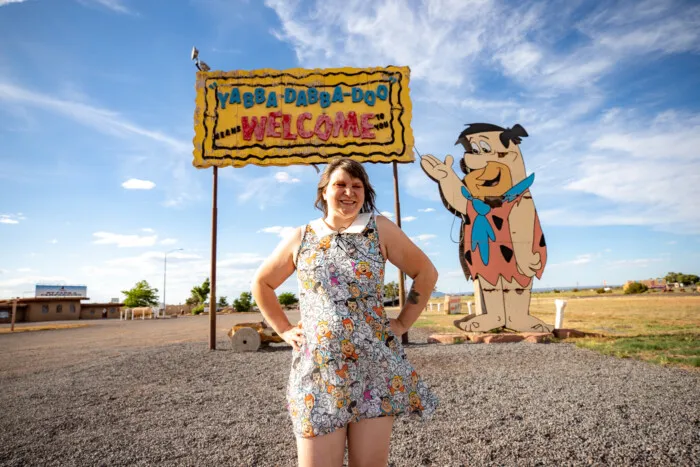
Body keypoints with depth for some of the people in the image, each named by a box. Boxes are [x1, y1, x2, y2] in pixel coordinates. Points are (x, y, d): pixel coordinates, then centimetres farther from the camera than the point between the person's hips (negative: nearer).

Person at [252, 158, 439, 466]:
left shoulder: (380, 229, 0)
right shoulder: (300, 238, 5)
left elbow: (426, 272, 7)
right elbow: (262, 284, 17)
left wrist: (402, 323, 2)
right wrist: (284, 329, 7)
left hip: (375, 368, 0)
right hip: (317, 370, 1)